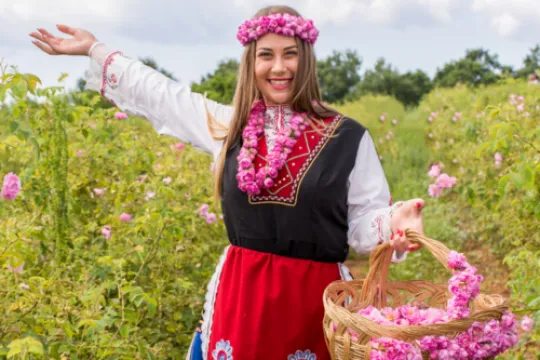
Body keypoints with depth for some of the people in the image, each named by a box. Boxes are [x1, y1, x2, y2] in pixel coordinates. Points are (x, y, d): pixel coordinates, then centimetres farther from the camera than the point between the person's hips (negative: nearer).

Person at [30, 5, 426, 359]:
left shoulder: (347, 137, -4)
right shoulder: (229, 125, 5)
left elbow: (365, 220, 0)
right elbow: (159, 94, 17)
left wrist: (393, 226, -23)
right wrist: (93, 49, 23)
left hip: (315, 293, -2)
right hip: (241, 291, 3)